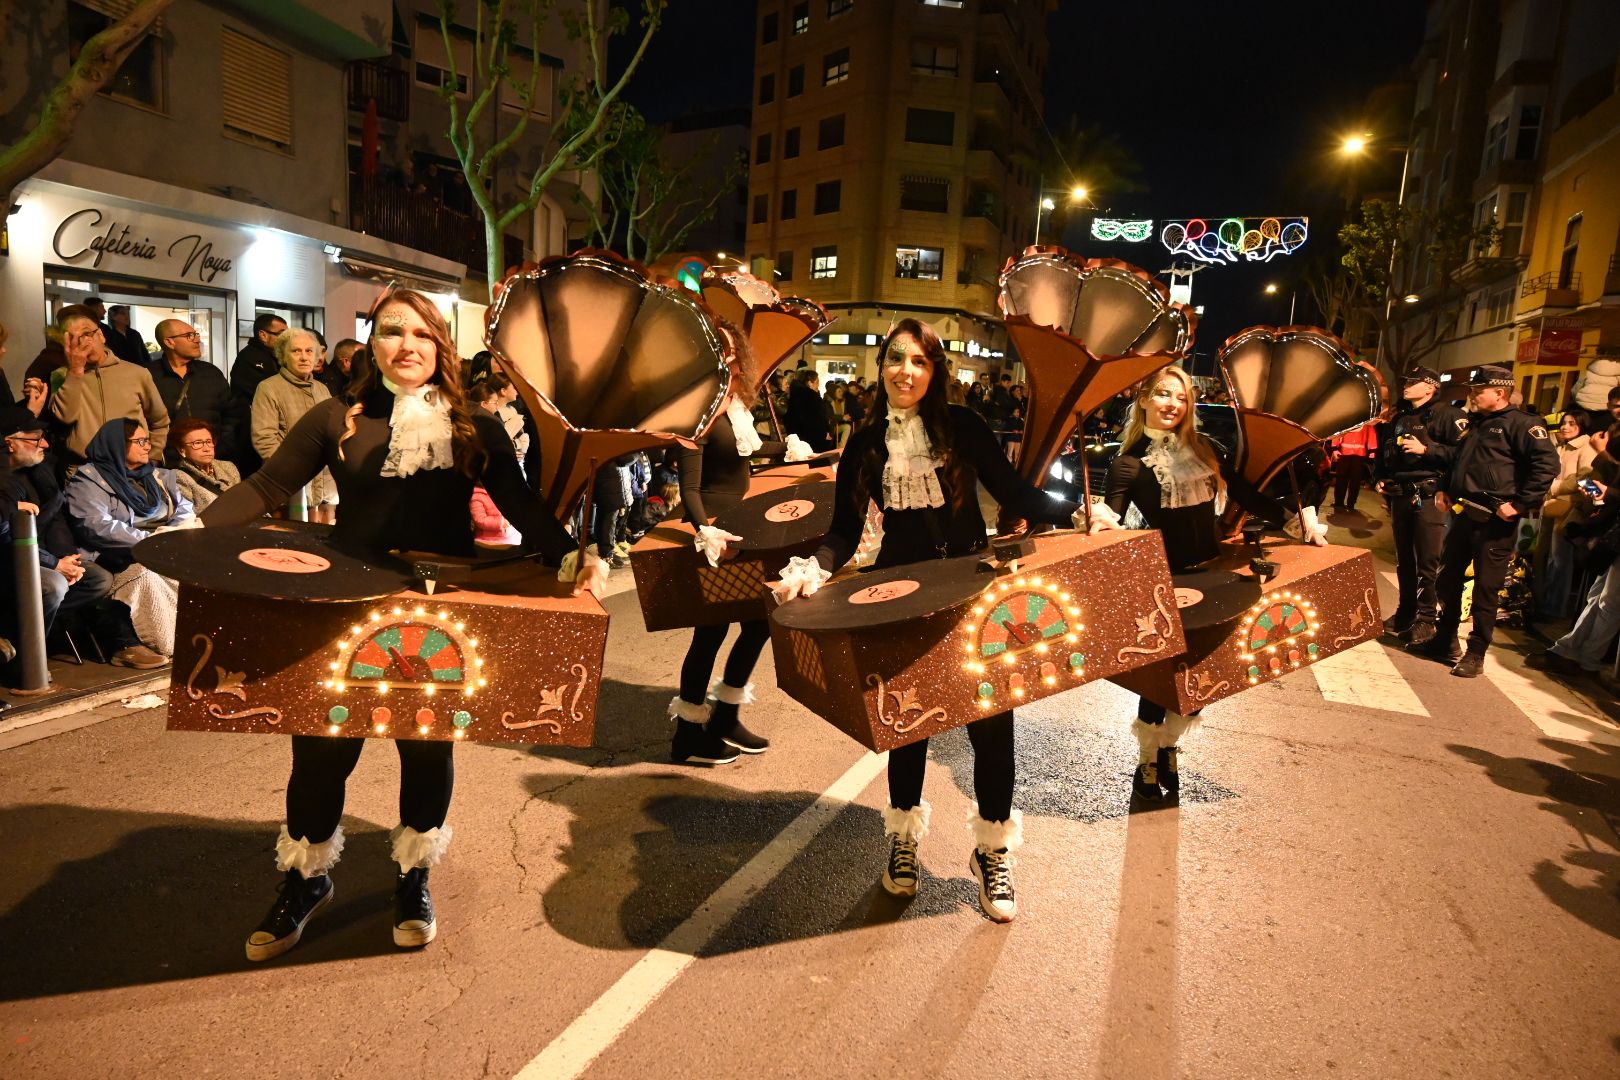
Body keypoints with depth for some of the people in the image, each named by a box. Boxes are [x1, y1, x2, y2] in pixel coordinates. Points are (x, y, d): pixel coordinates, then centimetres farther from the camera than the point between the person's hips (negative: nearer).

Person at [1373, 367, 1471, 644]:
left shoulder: (1448, 415, -6)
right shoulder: (1400, 416, 18)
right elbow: (1384, 451, 29)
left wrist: (1426, 449, -20)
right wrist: (1379, 478, 15)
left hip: (1428, 496, -7)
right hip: (1399, 495, 7)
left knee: (1428, 561, -5)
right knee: (1403, 559, 14)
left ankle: (1426, 618, 4)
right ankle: (1405, 611, 24)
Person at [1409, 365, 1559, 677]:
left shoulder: (1520, 424, -9)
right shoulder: (1474, 424, 17)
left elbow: (1547, 464, -20)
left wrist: (1519, 504, -22)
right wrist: (1447, 490, 15)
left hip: (1495, 522, -8)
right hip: (1464, 515, 8)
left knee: (1486, 590, 0)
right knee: (1447, 580, 13)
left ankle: (1475, 654, 9)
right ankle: (1445, 641, 26)